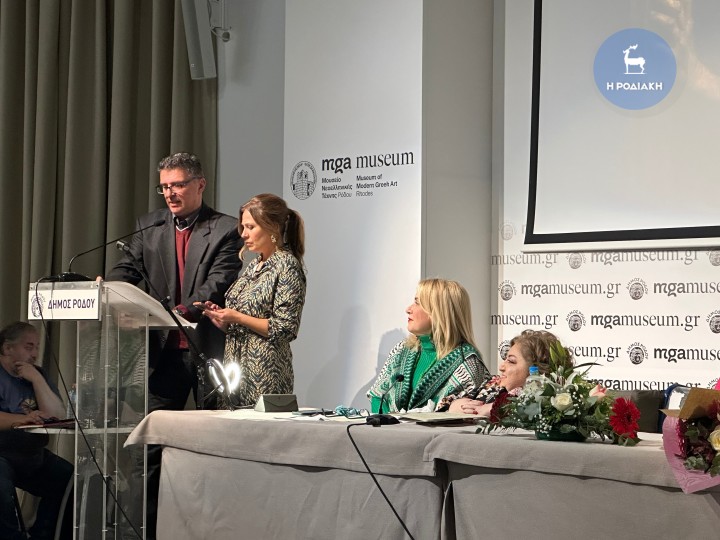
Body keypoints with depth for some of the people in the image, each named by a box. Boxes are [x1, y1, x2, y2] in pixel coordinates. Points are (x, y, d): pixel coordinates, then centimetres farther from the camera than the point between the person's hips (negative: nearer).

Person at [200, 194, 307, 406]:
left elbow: (286, 328, -15)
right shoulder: (254, 265, 15)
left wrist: (238, 318, -17)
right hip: (237, 368, 8)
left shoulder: (287, 267, -9)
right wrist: (222, 317, 4)